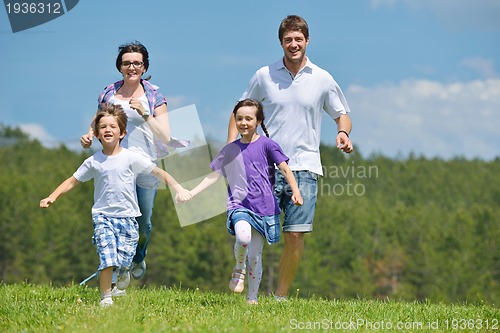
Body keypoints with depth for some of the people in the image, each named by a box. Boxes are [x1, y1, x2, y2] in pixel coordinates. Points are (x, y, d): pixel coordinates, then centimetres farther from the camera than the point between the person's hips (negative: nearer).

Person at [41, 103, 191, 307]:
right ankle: (105, 298, -2)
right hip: (103, 216, 0)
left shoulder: (131, 158, -2)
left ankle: (123, 271, 32)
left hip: (127, 216, 0)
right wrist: (52, 197, 1)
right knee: (107, 258, -16)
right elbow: (73, 181, 11)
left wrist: (177, 188, -11)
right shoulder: (94, 162, 2)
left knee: (124, 259, -6)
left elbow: (158, 172, 0)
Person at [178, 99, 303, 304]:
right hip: (239, 205, 1)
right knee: (243, 236, -31)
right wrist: (191, 193, 3)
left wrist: (295, 192, -20)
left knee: (255, 256, 2)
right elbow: (214, 176, 12)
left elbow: (285, 169, -5)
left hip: (263, 208, -1)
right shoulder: (229, 150, 8)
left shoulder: (267, 145, -1)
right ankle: (239, 269, -1)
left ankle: (252, 299, 16)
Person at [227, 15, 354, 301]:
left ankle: (281, 297, 8)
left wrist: (343, 132, -8)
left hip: (305, 168, 0)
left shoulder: (322, 79, 5)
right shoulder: (264, 76, 5)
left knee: (296, 235, -3)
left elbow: (342, 114, 15)